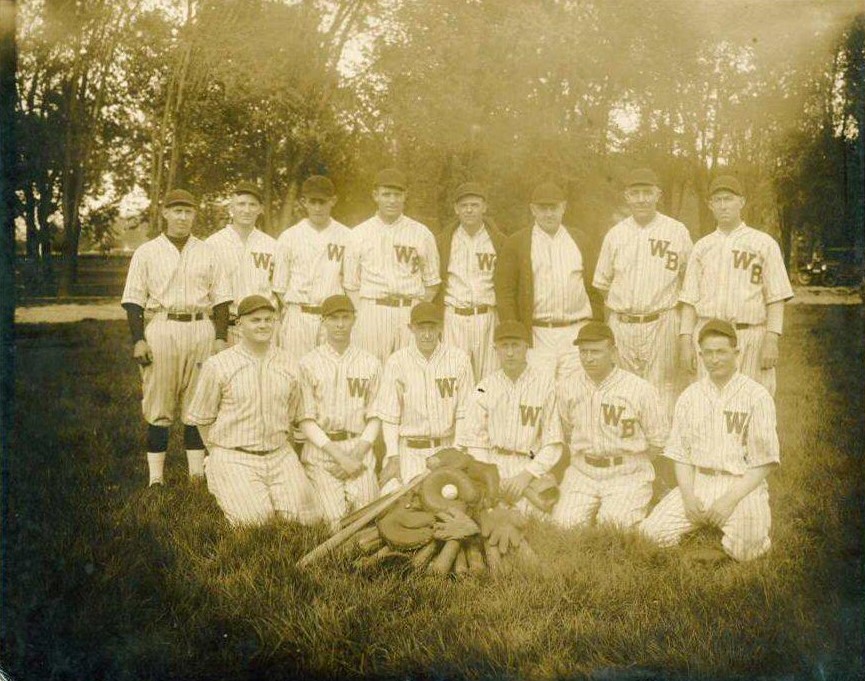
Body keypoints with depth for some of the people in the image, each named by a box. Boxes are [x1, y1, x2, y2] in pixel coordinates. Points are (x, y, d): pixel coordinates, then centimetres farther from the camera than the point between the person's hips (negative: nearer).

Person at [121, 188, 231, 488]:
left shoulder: (207, 252, 13)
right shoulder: (146, 252, 7)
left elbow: (220, 298, 11)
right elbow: (134, 300, 3)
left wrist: (221, 337, 2)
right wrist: (138, 340, -6)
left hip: (202, 330, 2)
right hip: (161, 328, -2)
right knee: (158, 405, -1)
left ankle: (198, 474, 12)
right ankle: (156, 478, 5)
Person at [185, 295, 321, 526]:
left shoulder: (289, 365, 8)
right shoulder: (217, 366, -4)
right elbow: (202, 419, 3)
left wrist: (282, 453, 9)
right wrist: (220, 456, 3)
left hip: (279, 455, 3)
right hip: (233, 458, -3)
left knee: (306, 517, -13)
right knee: (256, 518, -19)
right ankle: (227, 493, 12)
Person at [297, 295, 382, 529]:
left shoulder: (370, 364, 10)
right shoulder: (309, 363, 1)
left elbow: (374, 418, 9)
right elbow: (306, 420, -3)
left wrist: (357, 455, -8)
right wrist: (340, 456, -13)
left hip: (360, 450, 2)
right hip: (321, 450, -2)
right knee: (336, 521, -14)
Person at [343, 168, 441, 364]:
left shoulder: (422, 234, 10)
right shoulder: (359, 234, 10)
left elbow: (432, 282, 14)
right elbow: (351, 285, 10)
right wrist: (364, 316, -2)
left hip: (411, 313, 0)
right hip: (372, 313, 0)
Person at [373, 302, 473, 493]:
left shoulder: (459, 359, 0)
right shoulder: (397, 362, -1)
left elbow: (463, 414, 1)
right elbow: (388, 416, -2)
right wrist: (393, 457, -9)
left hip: (447, 449, 1)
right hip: (408, 450, 0)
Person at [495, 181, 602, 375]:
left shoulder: (581, 240, 14)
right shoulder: (515, 244, 4)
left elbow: (596, 288, 14)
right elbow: (505, 292, 0)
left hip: (578, 332, 3)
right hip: (537, 335, -2)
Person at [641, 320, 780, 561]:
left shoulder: (757, 396, -2)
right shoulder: (689, 396, 10)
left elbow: (764, 462, -6)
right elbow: (680, 453, 8)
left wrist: (731, 498, -16)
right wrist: (688, 495, -9)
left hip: (742, 485, -3)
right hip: (697, 482, 4)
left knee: (743, 550, -27)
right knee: (653, 531, -16)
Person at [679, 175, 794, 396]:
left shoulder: (764, 243, 5)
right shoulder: (702, 246, 14)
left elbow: (776, 297, 0)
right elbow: (689, 297, 11)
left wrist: (771, 340, -10)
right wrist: (685, 340, 1)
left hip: (750, 337, -2)